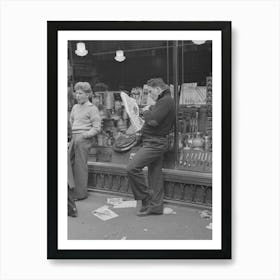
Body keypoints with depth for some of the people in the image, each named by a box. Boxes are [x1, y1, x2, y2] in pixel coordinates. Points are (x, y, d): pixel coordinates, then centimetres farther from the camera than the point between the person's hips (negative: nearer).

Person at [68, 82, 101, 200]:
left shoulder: (92, 108, -5)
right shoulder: (75, 107, 15)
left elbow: (97, 128, -9)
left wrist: (84, 135, -16)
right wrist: (72, 135, 15)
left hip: (83, 139, -7)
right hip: (74, 138, 7)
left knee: (80, 165, -3)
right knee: (71, 163, 8)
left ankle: (81, 193, 6)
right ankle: (74, 188, 21)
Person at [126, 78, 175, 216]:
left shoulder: (166, 101, -13)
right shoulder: (164, 101, 20)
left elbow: (153, 120, -23)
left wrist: (146, 112, -4)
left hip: (155, 142, -11)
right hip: (155, 142, 11)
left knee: (132, 168, -14)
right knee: (155, 174, 11)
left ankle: (146, 198, -2)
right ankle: (156, 206, 17)